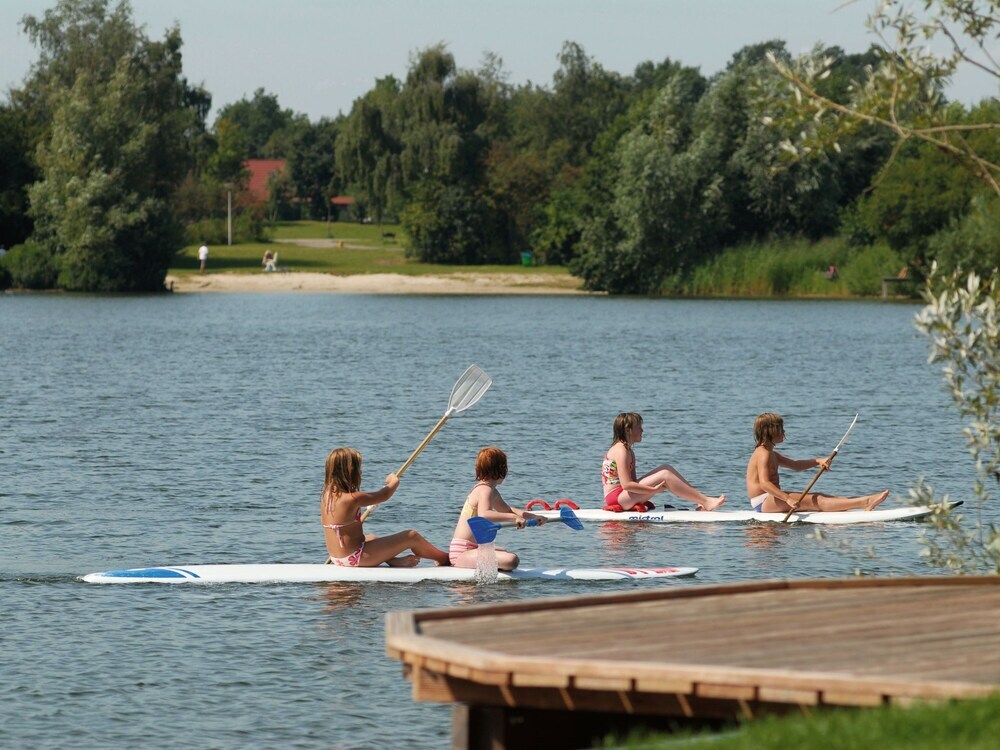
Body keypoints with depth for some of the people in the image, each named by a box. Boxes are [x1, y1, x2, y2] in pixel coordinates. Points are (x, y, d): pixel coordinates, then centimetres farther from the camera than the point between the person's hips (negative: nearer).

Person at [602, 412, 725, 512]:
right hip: (616, 497, -10)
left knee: (666, 468, 5)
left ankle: (700, 501, -2)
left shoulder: (629, 452, 17)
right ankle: (705, 502, -18)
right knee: (664, 475, -18)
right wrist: (654, 490, -21)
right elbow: (626, 484, -24)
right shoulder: (621, 451, -15)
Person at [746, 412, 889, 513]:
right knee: (814, 501, -17)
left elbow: (795, 465, 24)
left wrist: (818, 461, 8)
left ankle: (865, 501, -5)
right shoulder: (764, 454, -15)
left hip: (770, 500, 11)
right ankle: (865, 503, -25)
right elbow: (764, 483, -28)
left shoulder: (771, 454, 19)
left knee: (817, 497, 3)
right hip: (763, 503, -11)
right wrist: (787, 499, -36)